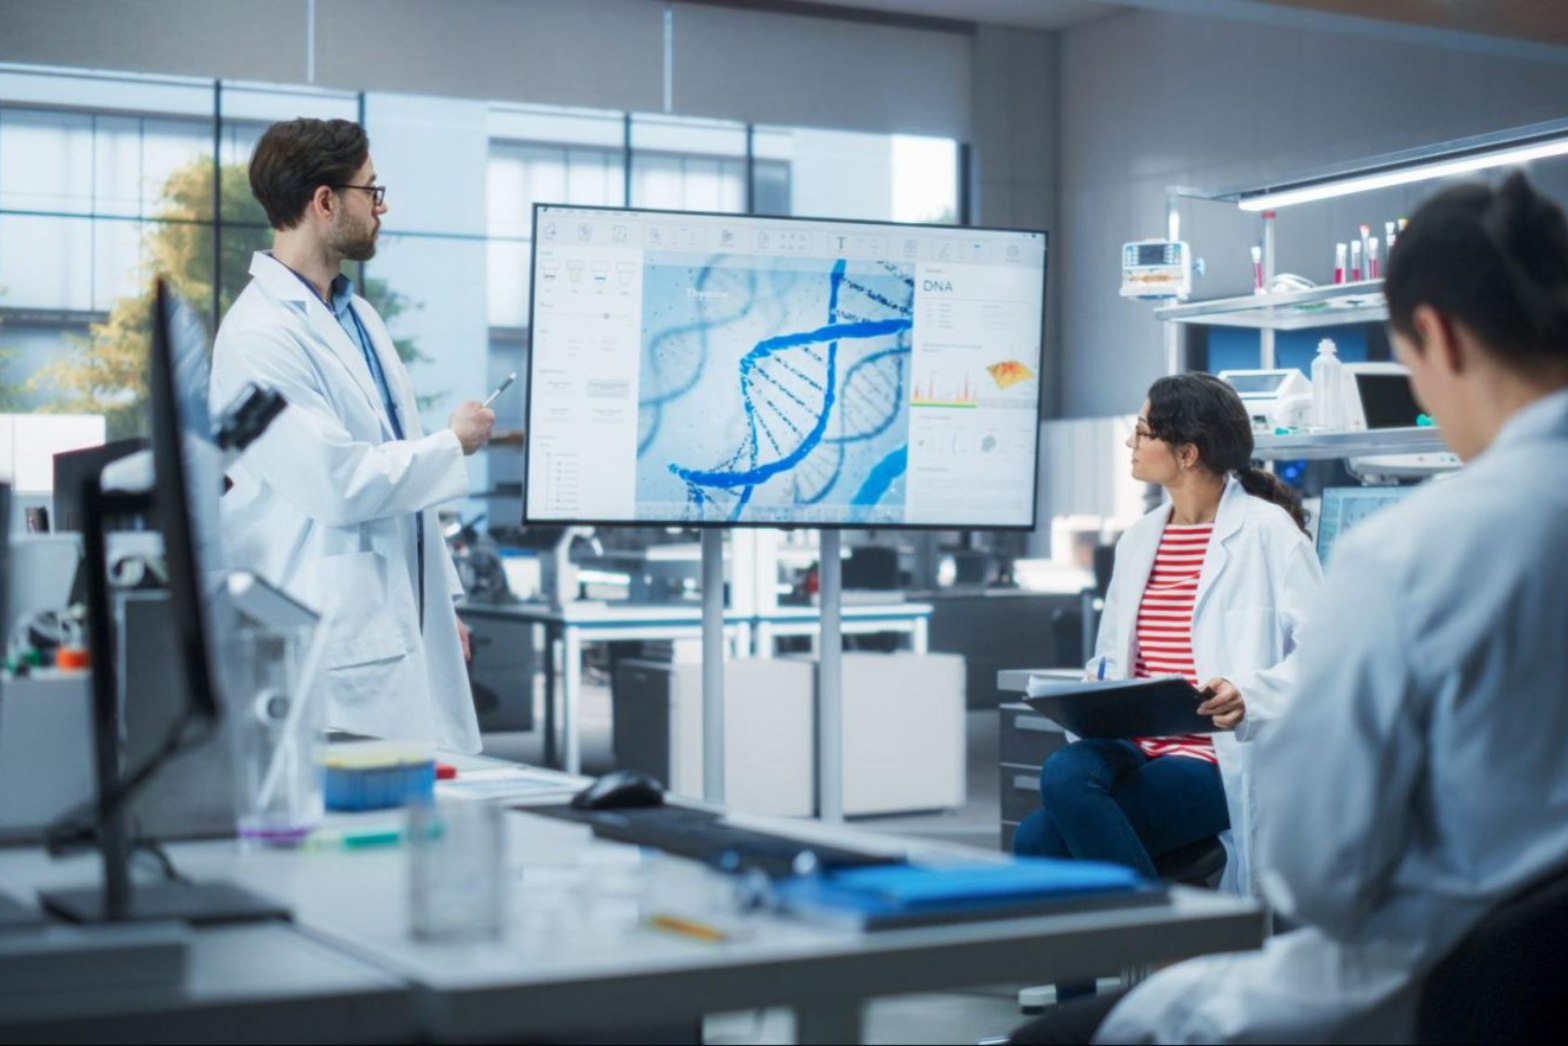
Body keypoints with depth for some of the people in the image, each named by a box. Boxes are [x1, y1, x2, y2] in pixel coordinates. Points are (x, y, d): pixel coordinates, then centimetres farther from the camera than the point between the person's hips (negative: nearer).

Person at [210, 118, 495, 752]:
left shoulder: (357, 316, 16)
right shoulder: (259, 336, -14)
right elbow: (338, 483, -21)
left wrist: (444, 600, 19)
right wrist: (454, 444, -7)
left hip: (404, 624, 9)